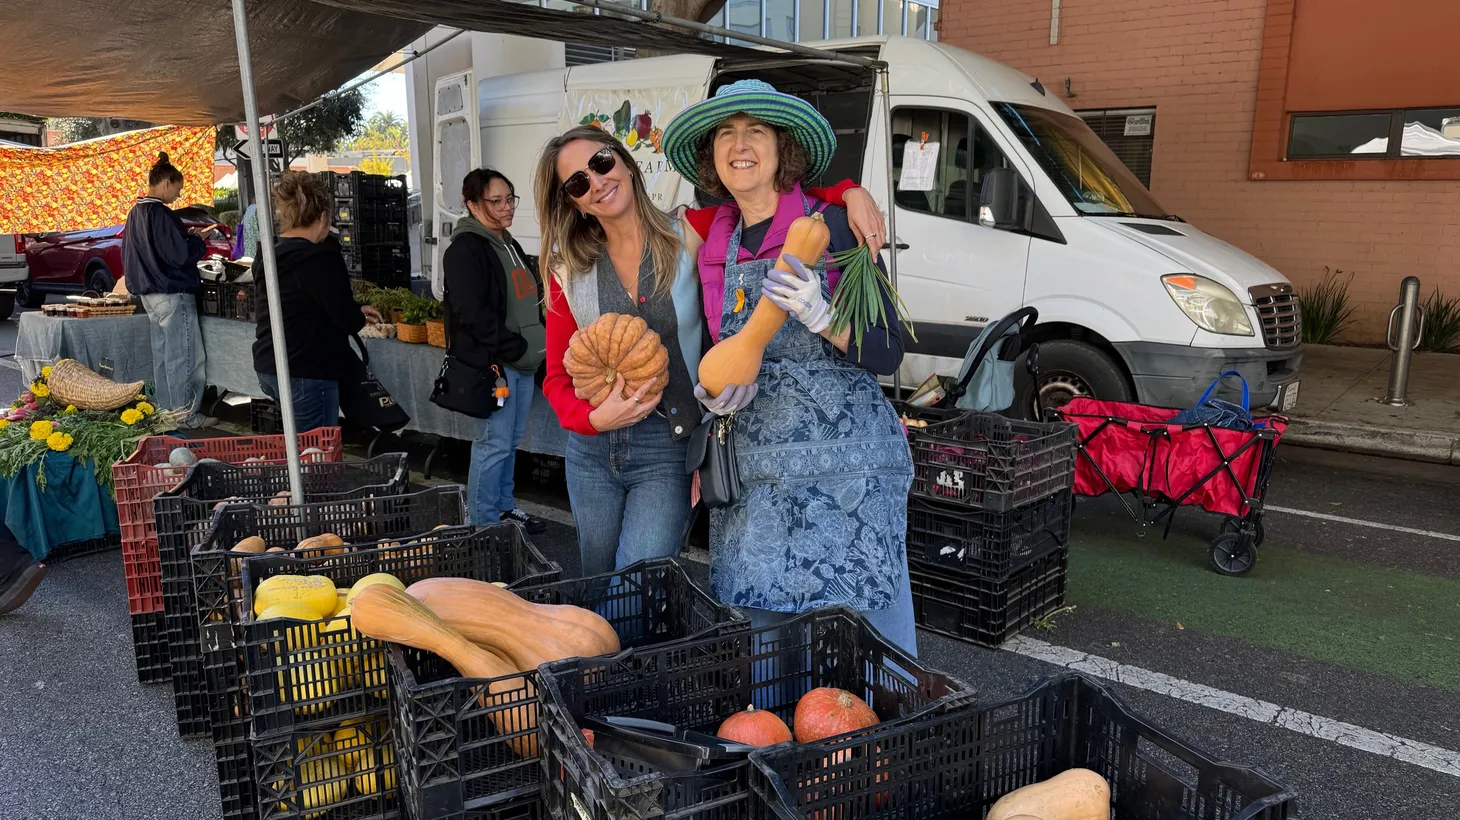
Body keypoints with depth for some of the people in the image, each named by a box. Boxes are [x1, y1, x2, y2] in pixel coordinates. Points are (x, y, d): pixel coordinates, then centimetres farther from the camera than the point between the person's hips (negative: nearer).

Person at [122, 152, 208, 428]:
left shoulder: (135, 213, 12)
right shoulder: (161, 214, -17)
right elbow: (180, 255, -20)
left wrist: (186, 236, 16)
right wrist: (197, 240, -2)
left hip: (150, 293, 10)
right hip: (173, 293, -10)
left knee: (162, 354, 14)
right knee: (183, 356, -3)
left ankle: (166, 410, 21)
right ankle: (185, 415, 0)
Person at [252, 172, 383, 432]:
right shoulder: (321, 258, -16)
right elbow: (348, 321, -16)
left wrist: (355, 312, 21)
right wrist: (360, 316, 7)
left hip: (267, 367, 9)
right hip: (307, 372, -9)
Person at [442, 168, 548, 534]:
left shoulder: (510, 245, 17)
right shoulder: (466, 249, -12)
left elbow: (530, 301, 24)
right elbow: (473, 313, -21)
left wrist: (540, 342, 10)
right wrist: (515, 348, -17)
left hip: (522, 361, 9)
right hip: (490, 362, -9)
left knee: (512, 439, 16)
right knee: (494, 443, -4)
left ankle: (505, 507, 30)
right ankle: (485, 524, 7)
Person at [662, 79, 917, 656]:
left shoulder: (831, 227, -3)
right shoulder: (716, 245, 11)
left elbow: (888, 354, -5)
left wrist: (819, 316, -22)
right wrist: (724, 387, -1)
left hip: (846, 463, -4)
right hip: (752, 470, 5)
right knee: (754, 626, 6)